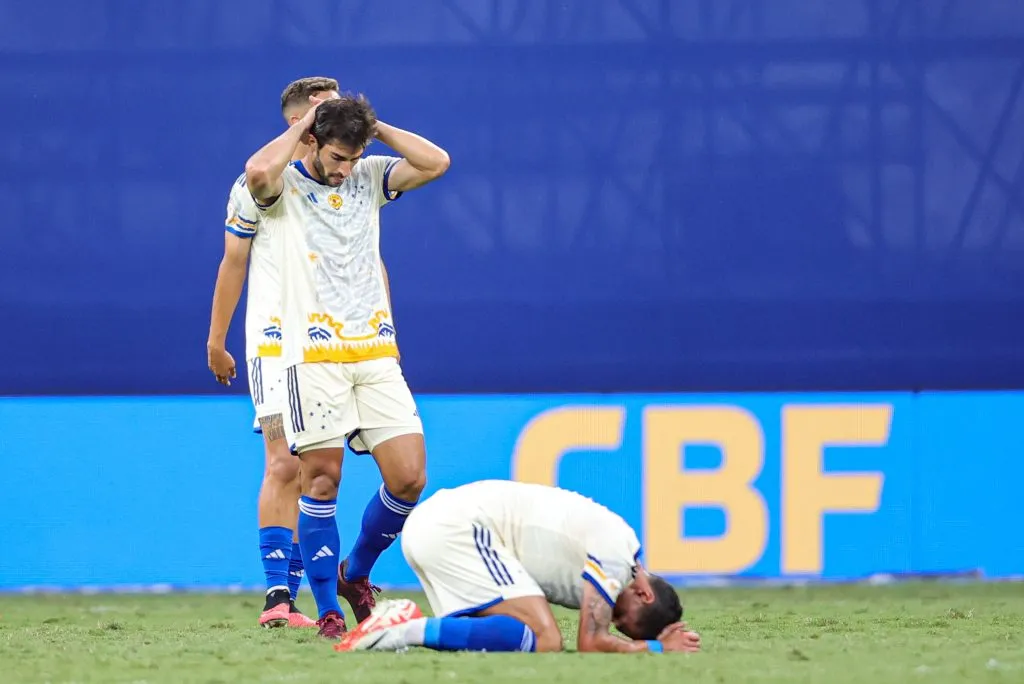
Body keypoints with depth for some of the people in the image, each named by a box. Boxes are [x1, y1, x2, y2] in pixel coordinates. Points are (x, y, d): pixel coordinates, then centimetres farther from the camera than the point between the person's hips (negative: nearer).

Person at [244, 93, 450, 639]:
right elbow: (257, 172, -24)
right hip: (313, 354, -4)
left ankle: (355, 573, 20)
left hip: (376, 350, 4)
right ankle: (327, 610, 4)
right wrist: (300, 128, -8)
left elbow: (436, 163, 2)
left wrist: (374, 126, 2)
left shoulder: (368, 178, 14)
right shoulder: (285, 186, 0)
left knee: (409, 477, -4)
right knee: (321, 480, -5)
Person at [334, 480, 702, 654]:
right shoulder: (615, 555, -9)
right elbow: (592, 643, -12)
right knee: (543, 640, -17)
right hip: (458, 530, -10)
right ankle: (409, 631, -21)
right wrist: (658, 648, 1)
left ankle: (408, 623, -1)